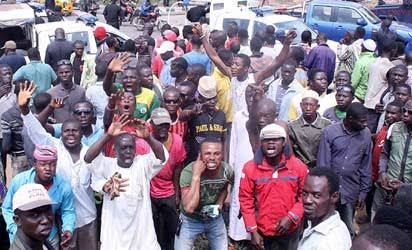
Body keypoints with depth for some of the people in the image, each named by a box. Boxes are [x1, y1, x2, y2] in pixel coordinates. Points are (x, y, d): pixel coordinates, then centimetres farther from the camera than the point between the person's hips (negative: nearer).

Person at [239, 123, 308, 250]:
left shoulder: (298, 166, -8)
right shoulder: (250, 168, -10)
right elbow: (246, 200, -6)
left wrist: (291, 217, -13)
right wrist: (253, 231, -7)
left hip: (289, 230, 1)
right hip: (261, 231, 0)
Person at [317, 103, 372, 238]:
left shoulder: (366, 134, -1)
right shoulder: (330, 132, -10)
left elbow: (366, 166, 6)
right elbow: (322, 163, -7)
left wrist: (364, 191, 6)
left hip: (351, 192, 2)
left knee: (348, 231, 11)